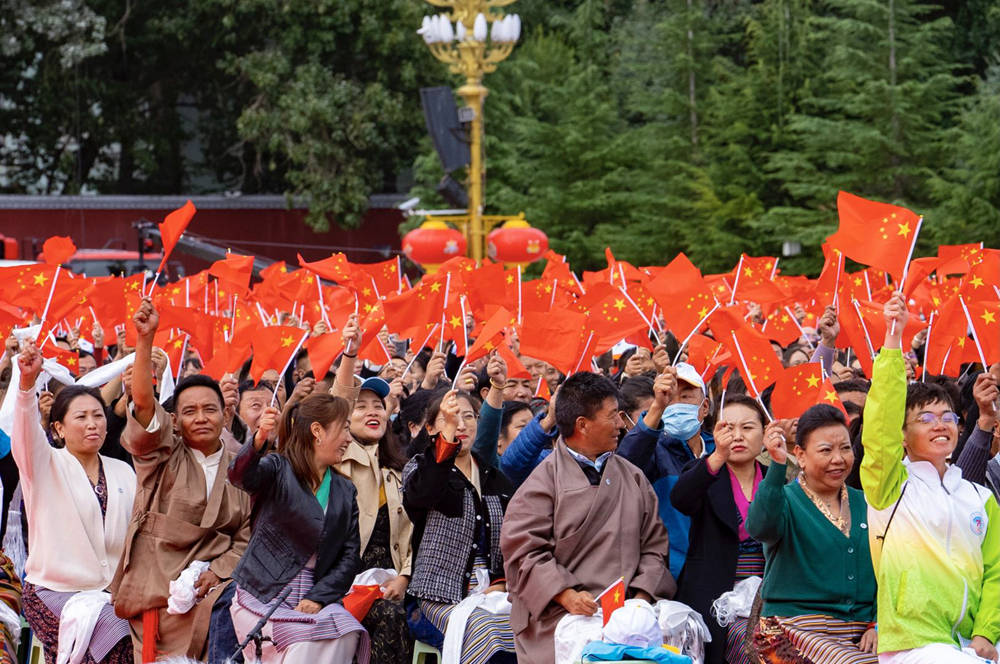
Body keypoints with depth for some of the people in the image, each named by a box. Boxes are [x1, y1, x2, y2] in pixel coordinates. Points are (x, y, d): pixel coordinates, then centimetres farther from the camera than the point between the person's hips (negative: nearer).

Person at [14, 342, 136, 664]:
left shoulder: (122, 472, 15)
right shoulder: (45, 465, 1)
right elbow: (25, 431, -19)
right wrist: (27, 380, -38)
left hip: (111, 593, 4)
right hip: (55, 591, -4)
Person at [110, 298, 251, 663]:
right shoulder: (163, 454, 3)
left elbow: (249, 535, 7)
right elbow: (143, 401, -15)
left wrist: (219, 571, -12)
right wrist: (145, 339, -28)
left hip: (214, 580, 2)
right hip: (158, 583, -1)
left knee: (232, 602, -27)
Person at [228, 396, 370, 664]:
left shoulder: (345, 491, 15)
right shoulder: (278, 469, 0)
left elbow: (350, 556, 8)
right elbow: (240, 476, -24)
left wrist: (319, 597, -9)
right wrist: (259, 441, -46)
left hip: (314, 597, 4)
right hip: (263, 596, -4)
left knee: (345, 636, -25)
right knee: (304, 642, -30)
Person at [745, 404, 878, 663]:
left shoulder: (864, 505, 15)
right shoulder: (785, 500, 0)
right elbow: (760, 528, -24)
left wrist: (878, 625, 0)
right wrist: (777, 465, -35)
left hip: (861, 635, 5)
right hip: (797, 627, -5)